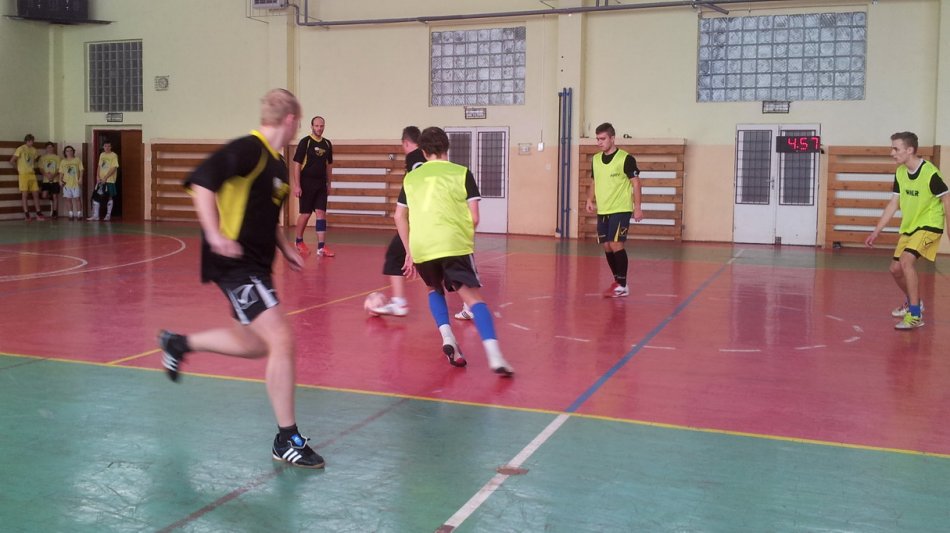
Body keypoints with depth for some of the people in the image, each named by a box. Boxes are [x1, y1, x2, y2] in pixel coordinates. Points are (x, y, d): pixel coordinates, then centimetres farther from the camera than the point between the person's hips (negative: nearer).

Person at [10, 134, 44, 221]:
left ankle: (38, 213, 7)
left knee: (36, 193, 3)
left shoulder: (34, 150, 10)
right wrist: (19, 168, 2)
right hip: (23, 174, -5)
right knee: (24, 194, -2)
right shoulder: (20, 149, -6)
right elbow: (12, 161, -6)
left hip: (32, 174, 5)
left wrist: (34, 168, 10)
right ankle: (26, 213, 1)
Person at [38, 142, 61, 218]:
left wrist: (53, 175, -18)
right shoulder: (42, 157, 8)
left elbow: (59, 169, -1)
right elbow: (41, 168, 3)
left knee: (55, 196, -1)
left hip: (55, 180, -1)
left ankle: (55, 213, 6)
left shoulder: (57, 157, 4)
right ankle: (51, 198, 22)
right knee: (44, 196, -12)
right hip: (46, 180, 1)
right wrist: (46, 174, -16)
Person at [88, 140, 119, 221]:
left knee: (109, 197, 2)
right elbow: (99, 166, 15)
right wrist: (98, 176, -1)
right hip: (100, 180, 6)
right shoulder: (102, 155, 12)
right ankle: (95, 215, 6)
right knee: (96, 197, 1)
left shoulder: (114, 155, -7)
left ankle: (108, 215, 12)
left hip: (109, 180, -6)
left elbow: (114, 168, -14)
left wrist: (105, 178, -18)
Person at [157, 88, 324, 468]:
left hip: (256, 262, 10)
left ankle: (179, 343, 40)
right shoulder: (248, 149, -15)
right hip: (236, 262, -10)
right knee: (282, 339, -14)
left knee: (255, 345, 18)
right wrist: (214, 235, -32)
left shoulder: (277, 163, 13)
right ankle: (286, 440, -4)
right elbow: (201, 182, -25)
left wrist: (284, 247, 17)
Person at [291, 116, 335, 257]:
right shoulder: (305, 142, -7)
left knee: (321, 213, -2)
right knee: (305, 213, 3)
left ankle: (321, 247, -3)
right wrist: (297, 185, -13)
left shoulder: (327, 144, 8)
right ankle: (299, 242, 24)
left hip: (321, 184, 4)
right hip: (307, 183, -4)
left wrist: (328, 184, 14)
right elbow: (296, 164, -9)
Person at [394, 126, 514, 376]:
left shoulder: (411, 177, 19)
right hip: (453, 244, -3)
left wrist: (410, 252, 27)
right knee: (473, 297, -3)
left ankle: (447, 338, 9)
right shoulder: (461, 173, 10)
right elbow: (474, 217, 5)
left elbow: (399, 217, 21)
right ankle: (494, 356, -20)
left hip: (421, 247, 3)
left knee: (435, 289, 29)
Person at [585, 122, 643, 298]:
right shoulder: (596, 159, 9)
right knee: (607, 246, 7)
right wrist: (590, 199, 4)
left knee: (616, 244, -12)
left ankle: (622, 286, -3)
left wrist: (637, 207, -12)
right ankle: (617, 281, 21)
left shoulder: (626, 158, -9)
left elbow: (635, 183, -7)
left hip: (620, 210, -6)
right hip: (602, 211, 6)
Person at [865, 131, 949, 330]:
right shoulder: (900, 172, -1)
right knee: (895, 269, 10)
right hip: (909, 226, 8)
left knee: (906, 260, -25)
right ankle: (913, 302, 39)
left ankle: (915, 316, -18)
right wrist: (876, 231, 6)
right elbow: (894, 203, 7)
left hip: (929, 226, -8)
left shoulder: (930, 172, -22)